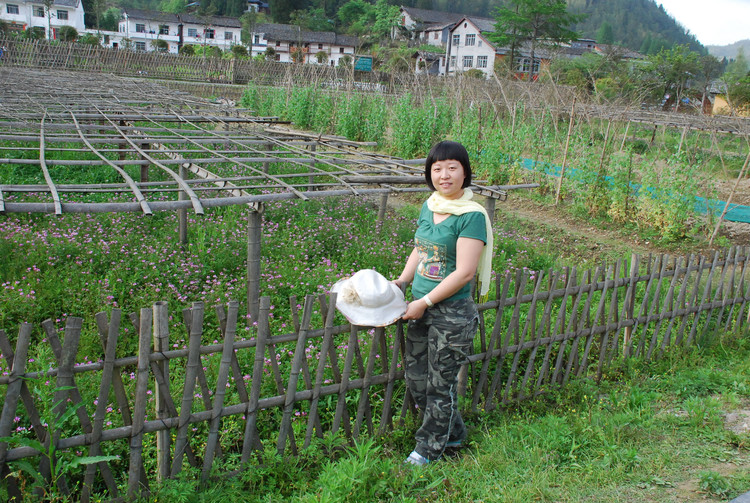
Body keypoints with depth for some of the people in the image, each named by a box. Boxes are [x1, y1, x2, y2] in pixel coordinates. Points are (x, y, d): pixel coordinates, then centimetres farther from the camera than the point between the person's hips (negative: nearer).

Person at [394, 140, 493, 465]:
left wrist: (424, 302, -17)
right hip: (421, 309, 8)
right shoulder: (428, 207, 7)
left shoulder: (472, 216, -16)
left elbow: (464, 272, -20)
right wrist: (401, 282, 6)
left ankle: (430, 448, 30)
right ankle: (452, 433, 40)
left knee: (440, 384, 8)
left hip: (452, 314, -8)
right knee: (416, 378, 17)